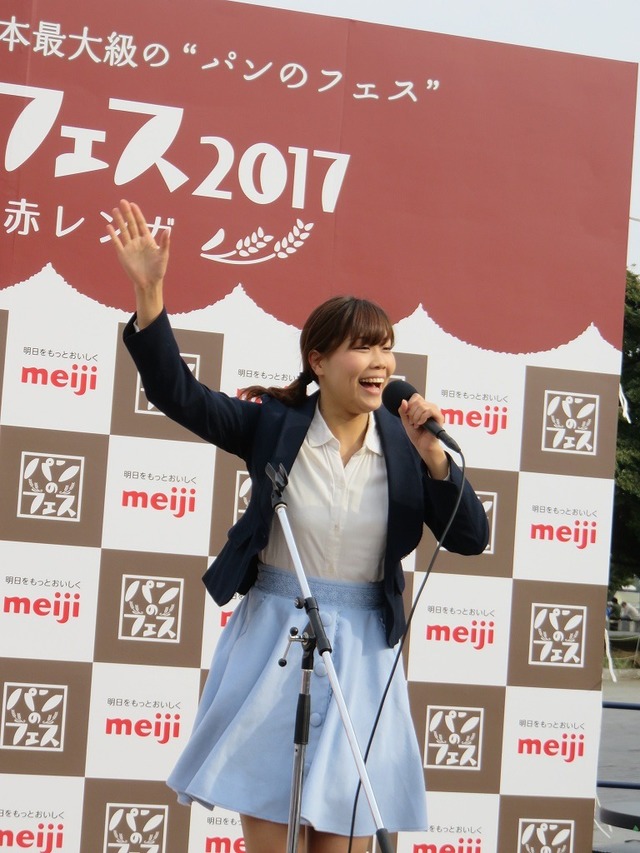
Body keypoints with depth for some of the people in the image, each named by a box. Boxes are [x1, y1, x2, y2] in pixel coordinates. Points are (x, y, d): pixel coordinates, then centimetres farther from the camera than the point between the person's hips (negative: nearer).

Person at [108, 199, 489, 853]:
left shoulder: (402, 443, -2)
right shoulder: (274, 423, -5)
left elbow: (469, 540, -5)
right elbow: (177, 394, -12)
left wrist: (432, 456, -18)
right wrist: (149, 292, -22)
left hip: (361, 649, 1)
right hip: (272, 637, -1)